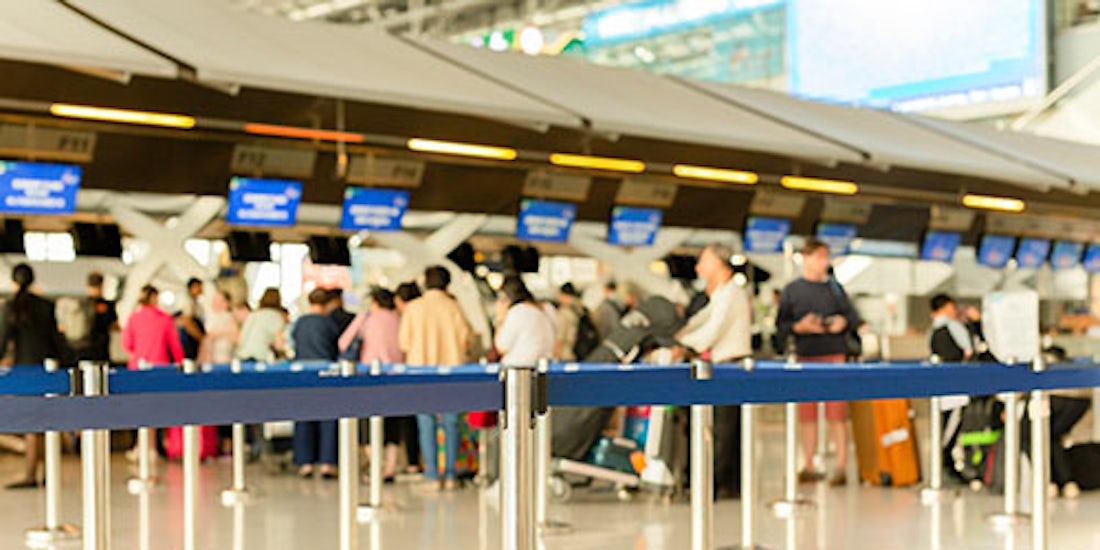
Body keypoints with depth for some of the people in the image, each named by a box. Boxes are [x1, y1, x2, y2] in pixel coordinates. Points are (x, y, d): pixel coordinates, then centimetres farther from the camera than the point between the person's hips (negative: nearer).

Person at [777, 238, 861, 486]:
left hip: (835, 355, 0)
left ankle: (841, 466, -2)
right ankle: (808, 467, 12)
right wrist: (801, 327, -14)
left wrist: (843, 322, -7)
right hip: (805, 356, 0)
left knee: (837, 414, -4)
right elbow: (781, 325, 4)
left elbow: (853, 316, 14)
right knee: (807, 414, 4)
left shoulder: (835, 287, 10)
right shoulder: (791, 291, 6)